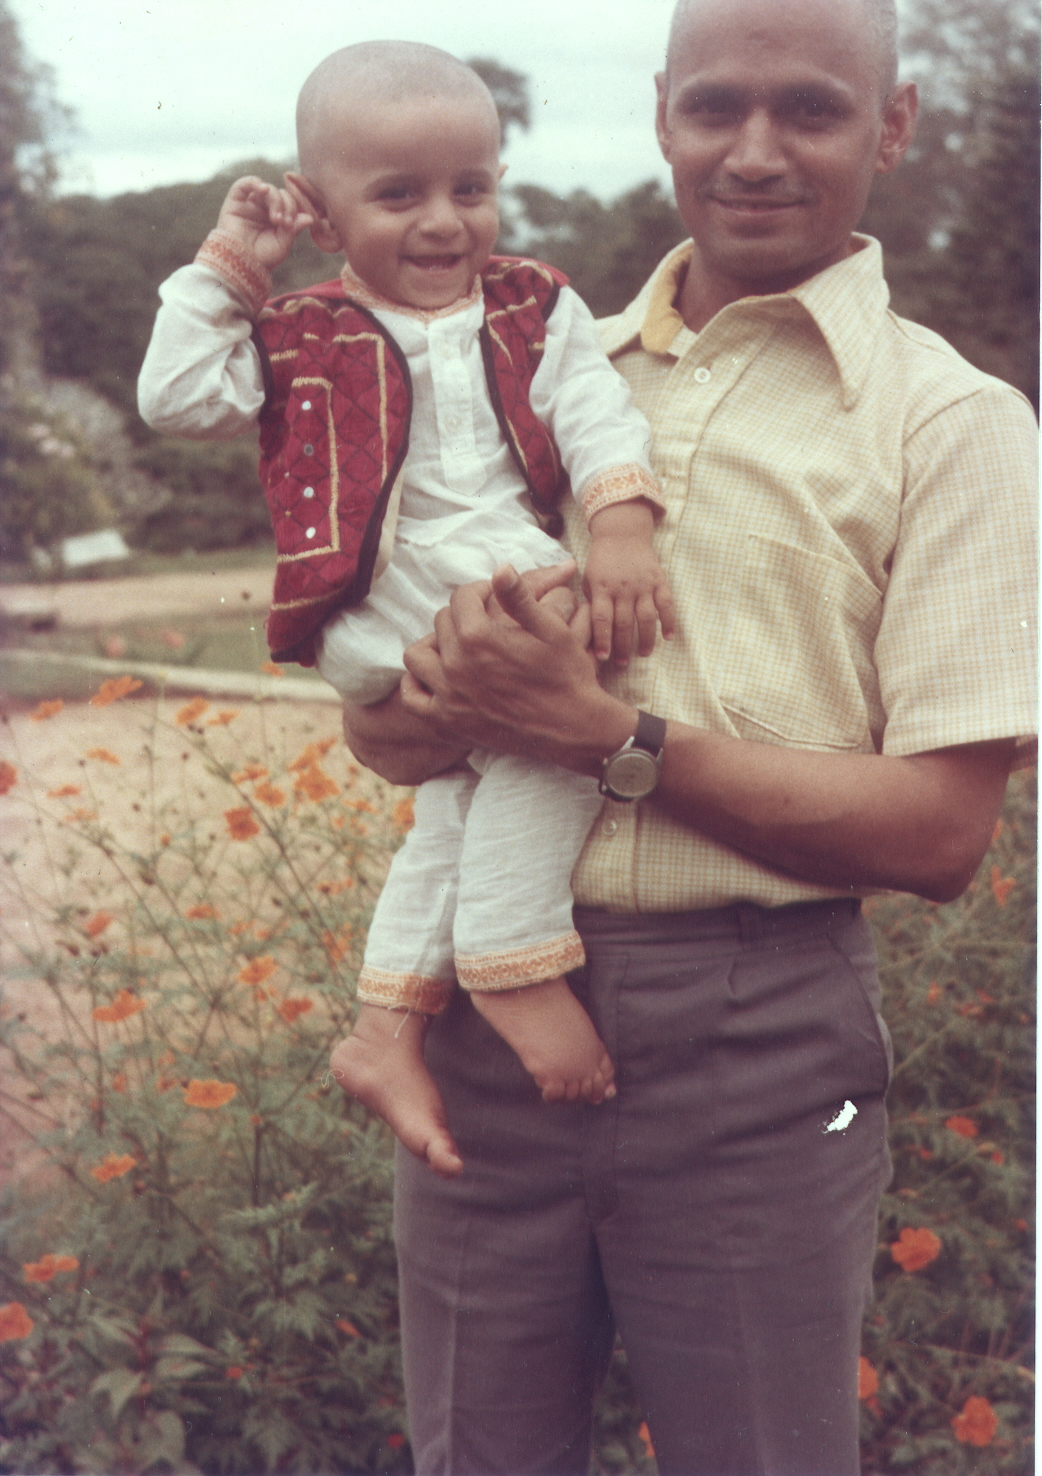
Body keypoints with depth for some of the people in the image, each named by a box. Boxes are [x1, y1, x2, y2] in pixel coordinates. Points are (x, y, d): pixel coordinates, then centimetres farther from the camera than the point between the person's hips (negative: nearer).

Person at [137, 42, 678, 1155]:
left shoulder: (534, 313, 14)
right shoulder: (304, 340, 10)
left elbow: (595, 416, 1)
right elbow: (175, 398, 5)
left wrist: (622, 528, -18)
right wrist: (225, 269, 4)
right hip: (395, 618, -5)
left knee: (463, 793, 4)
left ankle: (391, 1031, 14)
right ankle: (516, 973, -20)